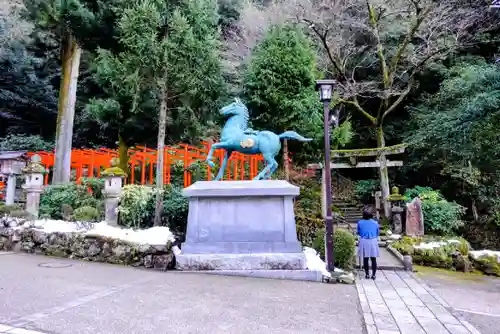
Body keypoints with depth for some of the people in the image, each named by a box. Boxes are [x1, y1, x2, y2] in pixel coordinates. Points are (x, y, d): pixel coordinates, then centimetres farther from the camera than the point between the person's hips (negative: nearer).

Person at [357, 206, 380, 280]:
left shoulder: (360, 223, -6)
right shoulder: (375, 223, -4)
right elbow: (377, 234, 7)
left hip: (364, 242, 0)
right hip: (373, 241, 0)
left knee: (365, 259, 9)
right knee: (373, 259, 8)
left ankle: (367, 274, 15)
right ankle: (373, 274, 11)